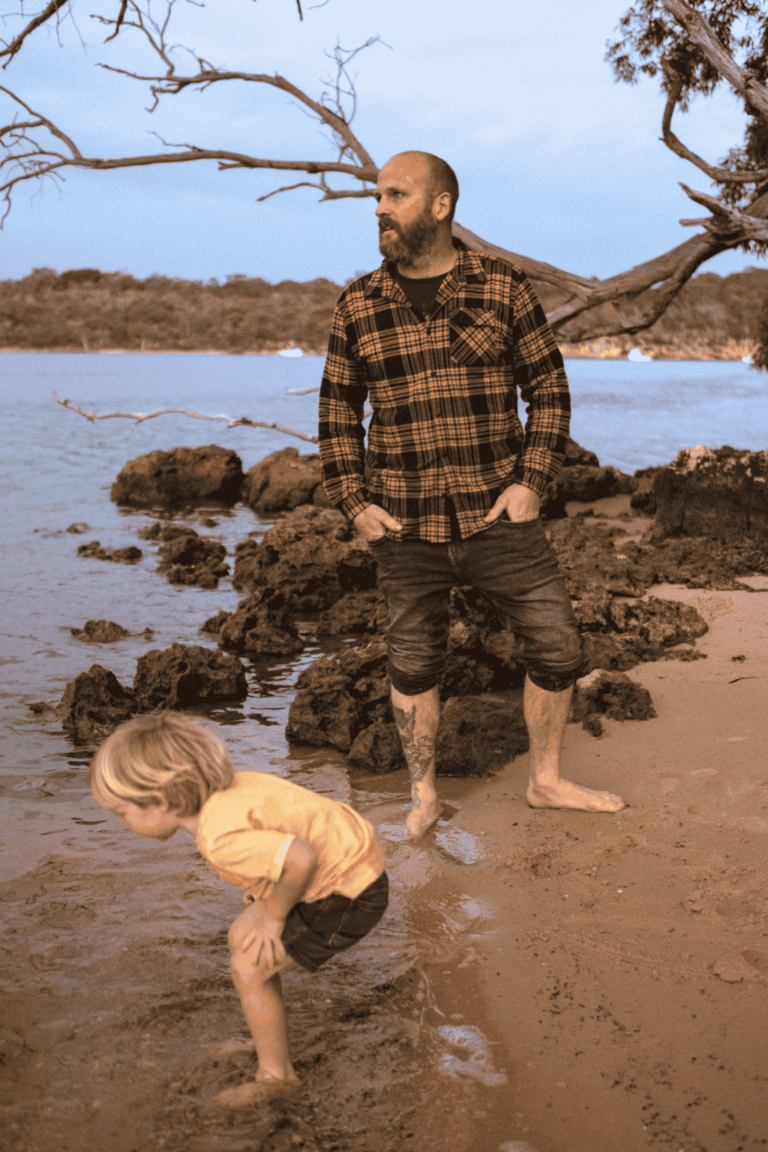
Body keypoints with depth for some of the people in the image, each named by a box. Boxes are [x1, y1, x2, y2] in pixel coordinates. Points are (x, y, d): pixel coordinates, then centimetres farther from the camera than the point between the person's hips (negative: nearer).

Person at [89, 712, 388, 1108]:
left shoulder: (219, 839, -29)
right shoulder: (224, 792, -2)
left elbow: (302, 857, -37)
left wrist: (274, 915, -18)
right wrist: (265, 902, 9)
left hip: (349, 893, -9)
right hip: (345, 860, 9)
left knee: (249, 968, 0)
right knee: (241, 939, 17)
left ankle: (274, 1073, 20)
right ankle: (269, 1042, 33)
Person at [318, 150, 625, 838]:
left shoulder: (503, 289, -1)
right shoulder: (359, 305, 2)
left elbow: (549, 388, 4)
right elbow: (338, 408, 9)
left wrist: (533, 481, -6)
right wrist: (353, 502, 0)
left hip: (497, 515, 0)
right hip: (405, 524, 1)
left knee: (555, 645, 3)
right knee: (414, 661, 10)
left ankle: (547, 780, 25)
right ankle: (424, 794, 28)